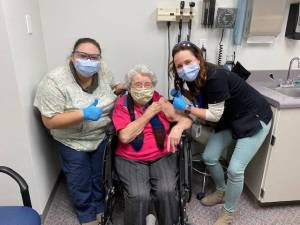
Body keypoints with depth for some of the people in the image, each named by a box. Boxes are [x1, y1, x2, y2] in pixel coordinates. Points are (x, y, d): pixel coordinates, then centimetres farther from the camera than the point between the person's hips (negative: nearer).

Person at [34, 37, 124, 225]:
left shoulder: (103, 70, -10)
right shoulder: (54, 82, -24)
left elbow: (112, 88, 11)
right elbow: (49, 121, -23)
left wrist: (121, 88, -11)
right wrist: (83, 114, -34)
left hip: (102, 135, 4)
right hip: (72, 141, -3)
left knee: (100, 175, 21)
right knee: (80, 181, 16)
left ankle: (99, 206, 48)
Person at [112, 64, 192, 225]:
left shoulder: (160, 102, 4)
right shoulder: (122, 105, -2)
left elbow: (187, 120, 4)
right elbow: (125, 137, -14)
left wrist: (178, 127, -21)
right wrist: (149, 114, -12)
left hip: (162, 156, 2)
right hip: (130, 159, -1)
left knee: (167, 191, -21)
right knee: (139, 195, -24)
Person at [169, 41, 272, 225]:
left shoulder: (214, 77, -33)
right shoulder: (194, 77, -8)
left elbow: (215, 115, -27)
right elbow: (200, 98, 8)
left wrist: (186, 108, -23)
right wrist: (183, 93, -7)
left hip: (254, 118, -8)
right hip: (231, 118, 8)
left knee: (235, 169, -9)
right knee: (209, 157, 6)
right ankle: (222, 192, 34)